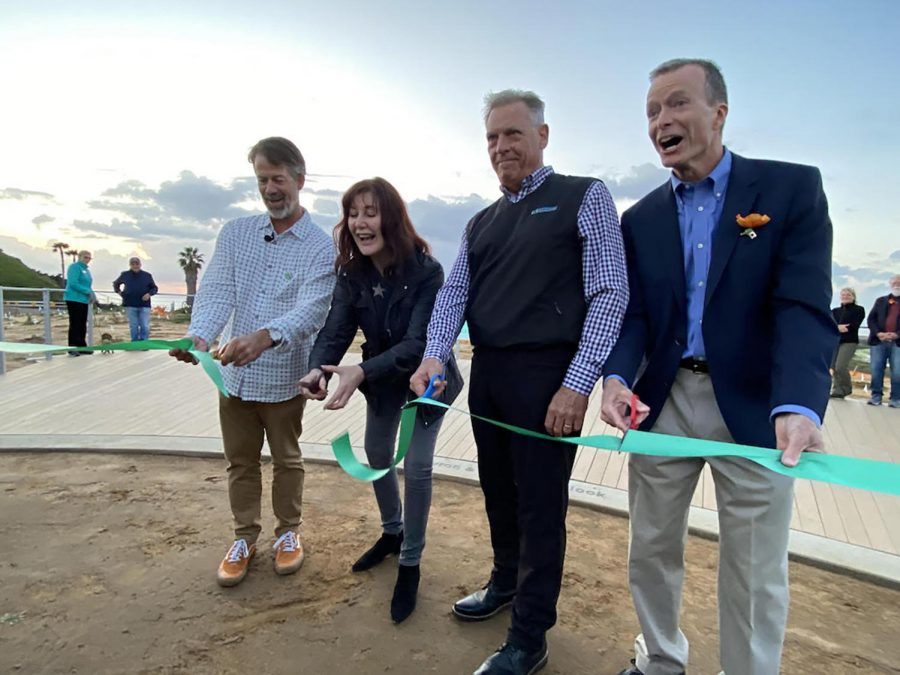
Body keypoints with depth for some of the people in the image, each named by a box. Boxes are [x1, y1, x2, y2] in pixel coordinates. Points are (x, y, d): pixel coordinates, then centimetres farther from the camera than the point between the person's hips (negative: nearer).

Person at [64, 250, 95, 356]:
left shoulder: (86, 270, 18)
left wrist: (91, 294, 3)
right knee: (75, 324, -7)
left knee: (83, 325, 11)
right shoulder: (75, 267, -7)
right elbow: (73, 284, -18)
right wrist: (88, 291, -19)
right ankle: (72, 348, -4)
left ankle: (82, 346, 17)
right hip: (74, 299, -8)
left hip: (83, 300, 8)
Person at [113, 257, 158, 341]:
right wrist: (118, 291, 8)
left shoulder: (147, 275, 3)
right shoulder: (125, 275, 7)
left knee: (145, 327, -5)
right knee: (133, 327, 6)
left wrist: (149, 294, -9)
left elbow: (155, 288, 10)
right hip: (130, 306, 1)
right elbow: (115, 284, 24)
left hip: (144, 306, -1)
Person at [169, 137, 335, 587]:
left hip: (284, 377, -3)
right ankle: (245, 537, 35)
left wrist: (264, 337, -40)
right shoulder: (234, 233, 4)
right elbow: (216, 292, -6)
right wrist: (199, 336, -27)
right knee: (240, 462, 16)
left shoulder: (320, 247, -9)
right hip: (234, 374, 4)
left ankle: (288, 532, 35)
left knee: (286, 460, 14)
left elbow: (311, 310, -22)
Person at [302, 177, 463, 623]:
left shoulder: (426, 271, -29)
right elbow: (335, 329, -19)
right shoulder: (352, 273, -13)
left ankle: (410, 564, 13)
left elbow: (417, 343, -35)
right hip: (382, 379, 6)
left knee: (416, 465, -8)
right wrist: (317, 369, -41)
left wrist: (360, 372, -49)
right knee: (376, 454, 17)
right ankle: (392, 533, 43)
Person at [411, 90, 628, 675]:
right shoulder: (481, 223, 16)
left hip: (547, 377, -6)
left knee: (540, 506, 3)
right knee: (498, 492, 19)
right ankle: (506, 584, 43)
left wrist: (577, 384, -17)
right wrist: (435, 354, -10)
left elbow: (610, 294, -9)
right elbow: (454, 292, 10)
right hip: (487, 375, 6)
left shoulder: (585, 198, -2)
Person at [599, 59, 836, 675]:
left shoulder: (792, 188, -3)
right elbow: (633, 314, 3)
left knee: (755, 573, 9)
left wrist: (797, 407, -29)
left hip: (755, 409, -3)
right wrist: (617, 377, -17)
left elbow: (805, 308, -13)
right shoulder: (641, 219, 8)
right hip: (663, 401, 4)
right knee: (652, 552, 16)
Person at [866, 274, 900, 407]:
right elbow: (871, 319, 9)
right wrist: (878, 333, -9)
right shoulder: (881, 301, 17)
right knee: (876, 370, 0)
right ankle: (876, 396, 8)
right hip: (878, 341, 2)